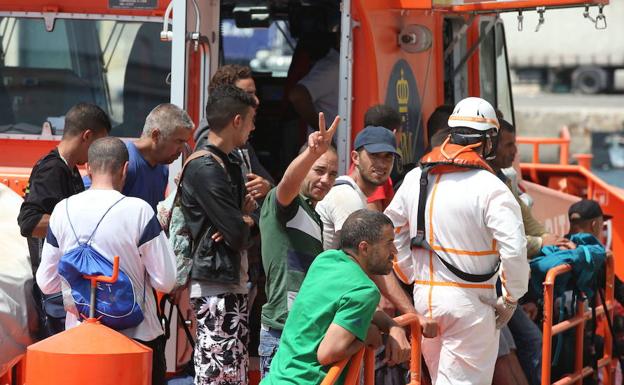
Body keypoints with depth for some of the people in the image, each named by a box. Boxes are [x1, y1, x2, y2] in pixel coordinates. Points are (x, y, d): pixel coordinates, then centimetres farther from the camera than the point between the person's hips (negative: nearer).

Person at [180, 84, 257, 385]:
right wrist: (246, 221, 5)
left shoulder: (229, 166, 17)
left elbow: (244, 225, 18)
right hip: (215, 287, -10)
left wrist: (242, 220, -6)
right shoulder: (205, 168, -14)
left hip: (234, 284, 10)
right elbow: (238, 234, -18)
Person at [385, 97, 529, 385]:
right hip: (469, 302, -6)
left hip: (424, 296, 6)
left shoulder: (415, 178, 6)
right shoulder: (490, 188, -14)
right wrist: (510, 299, -7)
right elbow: (514, 249, -20)